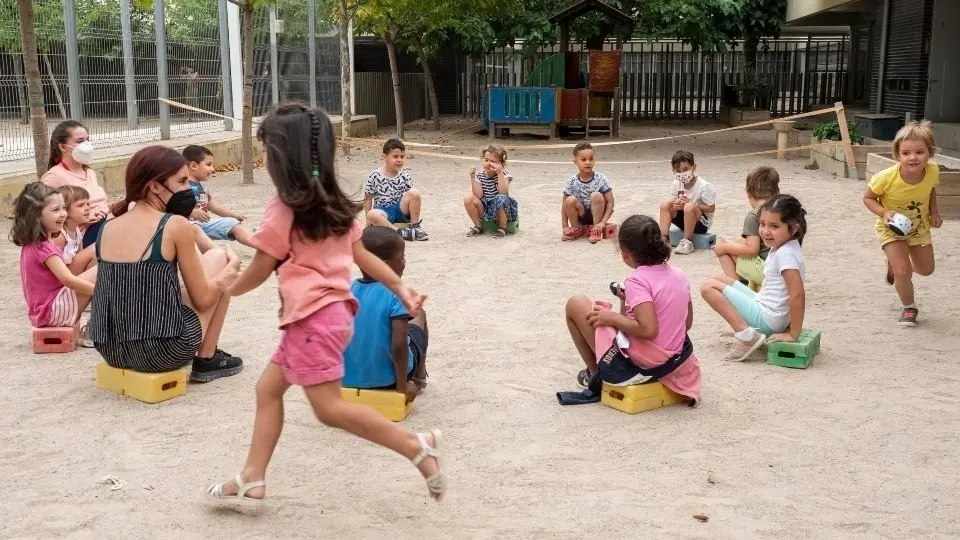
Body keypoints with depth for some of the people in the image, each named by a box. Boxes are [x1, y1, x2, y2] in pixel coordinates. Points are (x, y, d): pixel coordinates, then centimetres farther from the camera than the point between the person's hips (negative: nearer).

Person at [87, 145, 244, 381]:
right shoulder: (175, 225, -11)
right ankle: (207, 359, 18)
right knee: (219, 257, 14)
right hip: (162, 351, -7)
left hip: (112, 350, 7)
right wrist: (232, 269, 15)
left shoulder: (107, 228, 6)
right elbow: (202, 299, -5)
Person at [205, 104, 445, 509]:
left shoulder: (282, 210, -12)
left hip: (314, 316, -10)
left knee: (330, 409, -6)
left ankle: (417, 447, -6)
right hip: (332, 309, 10)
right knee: (268, 388, 16)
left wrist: (225, 291, 12)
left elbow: (260, 271, -5)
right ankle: (251, 482, 21)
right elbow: (363, 256, 10)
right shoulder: (334, 203, 11)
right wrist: (400, 288, 13)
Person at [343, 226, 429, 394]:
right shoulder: (396, 294, -20)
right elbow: (399, 345, -26)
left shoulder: (348, 290, -6)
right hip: (389, 377, -4)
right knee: (419, 315, 21)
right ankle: (419, 378, 39)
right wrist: (402, 385, -15)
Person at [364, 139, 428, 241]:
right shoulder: (375, 176, -4)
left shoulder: (404, 175, 2)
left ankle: (415, 226, -13)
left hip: (400, 209, 2)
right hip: (383, 211, -2)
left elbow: (412, 197, 6)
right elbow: (368, 198, 2)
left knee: (414, 192, -24)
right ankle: (400, 232, -37)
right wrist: (368, 219, -1)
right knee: (372, 214, -37)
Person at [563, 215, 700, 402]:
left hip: (636, 364, -8)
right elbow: (687, 323, 12)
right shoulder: (679, 274, 2)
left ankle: (595, 374, 17)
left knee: (575, 304, 4)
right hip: (673, 359, 8)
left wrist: (612, 318, -14)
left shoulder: (637, 281, -20)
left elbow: (648, 330, -31)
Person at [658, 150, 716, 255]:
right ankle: (664, 237, -18)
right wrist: (676, 203, -19)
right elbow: (674, 200, 7)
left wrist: (691, 204, -26)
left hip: (701, 223, -6)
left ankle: (687, 241, -24)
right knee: (665, 204, -15)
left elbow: (711, 208, -18)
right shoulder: (676, 184, -3)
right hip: (684, 220, 6)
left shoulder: (704, 186, -19)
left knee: (689, 207, -36)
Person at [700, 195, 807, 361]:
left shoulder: (785, 254, -23)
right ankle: (744, 328, 10)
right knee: (720, 279, 17)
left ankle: (745, 334, -13)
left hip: (767, 319, -10)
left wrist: (793, 334, -22)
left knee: (709, 287, -8)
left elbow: (797, 295, -28)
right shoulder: (781, 246, 5)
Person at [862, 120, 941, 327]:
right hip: (891, 229, -4)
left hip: (920, 227, 4)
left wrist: (934, 212, -11)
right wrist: (884, 213, -34)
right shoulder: (886, 178, -36)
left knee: (926, 269, 17)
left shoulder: (933, 171, -25)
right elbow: (868, 197, -18)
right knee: (903, 271, -14)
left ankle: (895, 264, 48)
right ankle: (909, 307, 14)